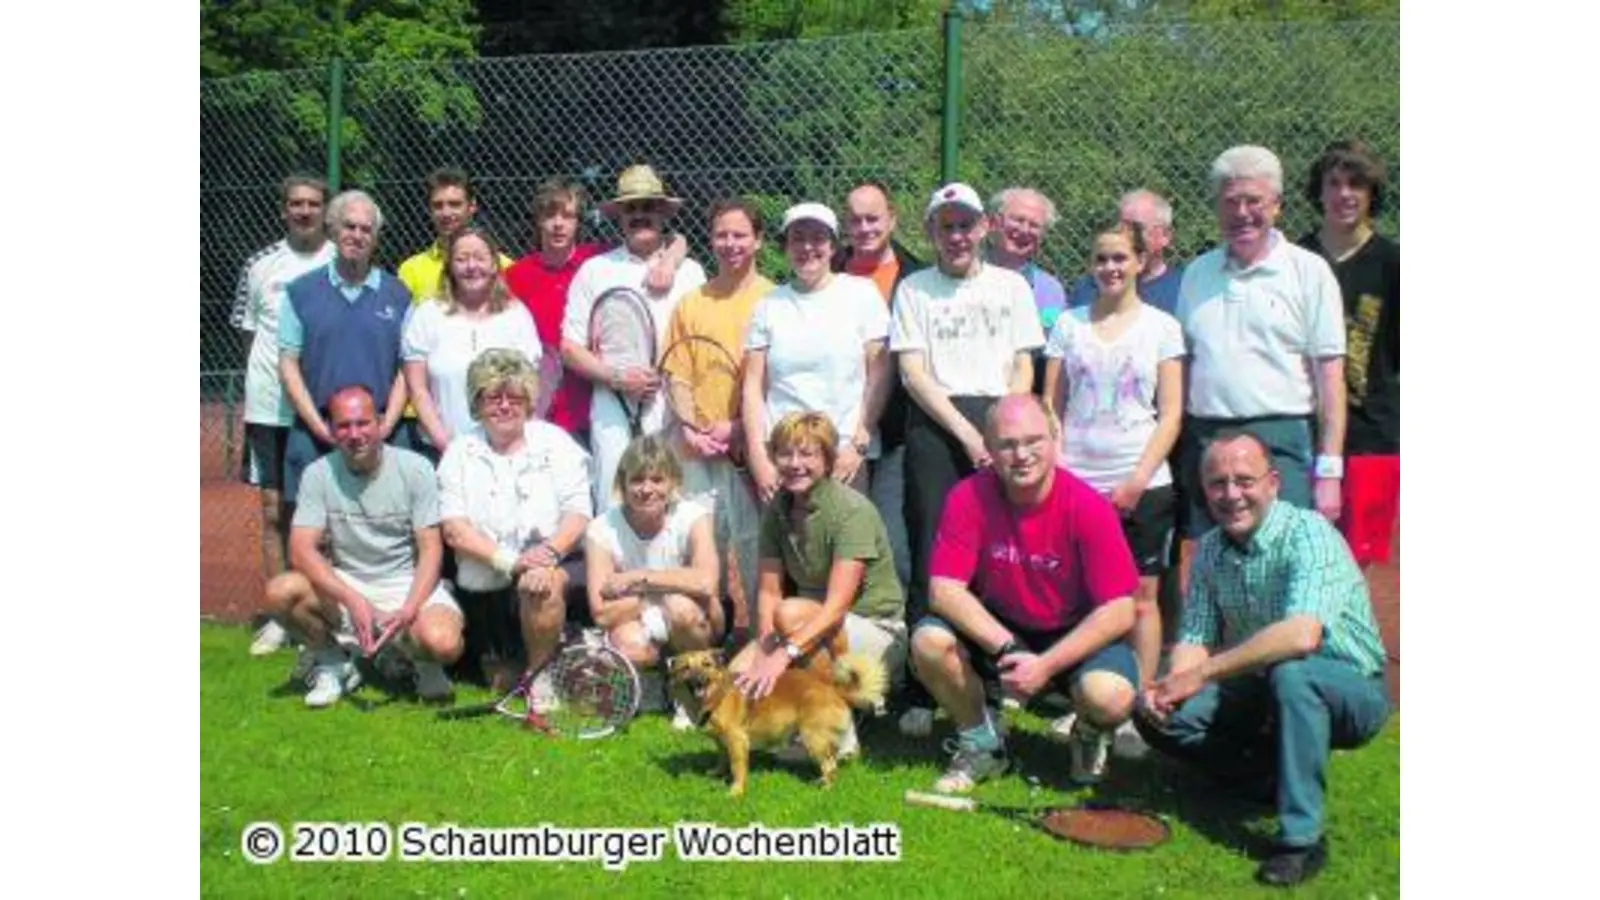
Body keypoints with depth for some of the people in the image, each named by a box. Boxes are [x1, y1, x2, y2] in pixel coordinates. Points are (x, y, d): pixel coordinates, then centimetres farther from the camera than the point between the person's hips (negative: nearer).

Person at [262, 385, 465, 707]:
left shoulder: (415, 468, -8)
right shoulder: (319, 474, -4)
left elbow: (430, 549, -8)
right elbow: (301, 550, -13)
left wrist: (409, 610, -25)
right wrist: (354, 600, -28)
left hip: (407, 584, -2)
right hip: (344, 585, 2)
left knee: (443, 642, -32)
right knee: (281, 591, -27)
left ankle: (421, 659, 8)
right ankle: (332, 663, 2)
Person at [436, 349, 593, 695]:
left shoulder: (555, 442, 7)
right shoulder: (461, 451, 7)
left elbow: (578, 513, -3)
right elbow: (454, 529, -4)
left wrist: (550, 552, -23)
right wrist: (508, 561, -18)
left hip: (553, 564, -2)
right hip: (482, 585, 2)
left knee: (541, 584, -33)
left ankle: (540, 673, -12)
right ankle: (494, 662, 29)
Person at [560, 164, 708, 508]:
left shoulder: (689, 272, 11)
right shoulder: (594, 271, 10)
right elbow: (570, 348, 7)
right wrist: (618, 378, -7)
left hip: (677, 413, 0)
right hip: (614, 413, 0)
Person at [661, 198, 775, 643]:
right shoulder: (692, 303, 11)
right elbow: (678, 375, 10)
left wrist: (739, 426, -11)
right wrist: (690, 430, -2)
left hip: (753, 443, -3)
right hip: (699, 449, 3)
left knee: (752, 540, 1)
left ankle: (752, 630, 11)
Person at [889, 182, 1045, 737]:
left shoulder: (1011, 286, 16)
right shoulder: (914, 290, 11)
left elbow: (1023, 369, 11)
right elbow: (914, 373, 2)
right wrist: (966, 432, -8)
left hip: (999, 423, 1)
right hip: (935, 426, -1)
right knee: (932, 558, -6)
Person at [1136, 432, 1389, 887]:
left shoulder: (1308, 534, -23)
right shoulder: (1210, 550, -1)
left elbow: (1301, 636, -38)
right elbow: (1196, 638, -3)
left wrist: (1201, 674, -34)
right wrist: (1169, 687, -26)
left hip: (1350, 692, -6)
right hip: (1265, 691, 6)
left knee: (1291, 671, -39)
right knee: (1157, 716, -12)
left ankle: (1302, 838, -27)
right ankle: (1277, 779, 3)